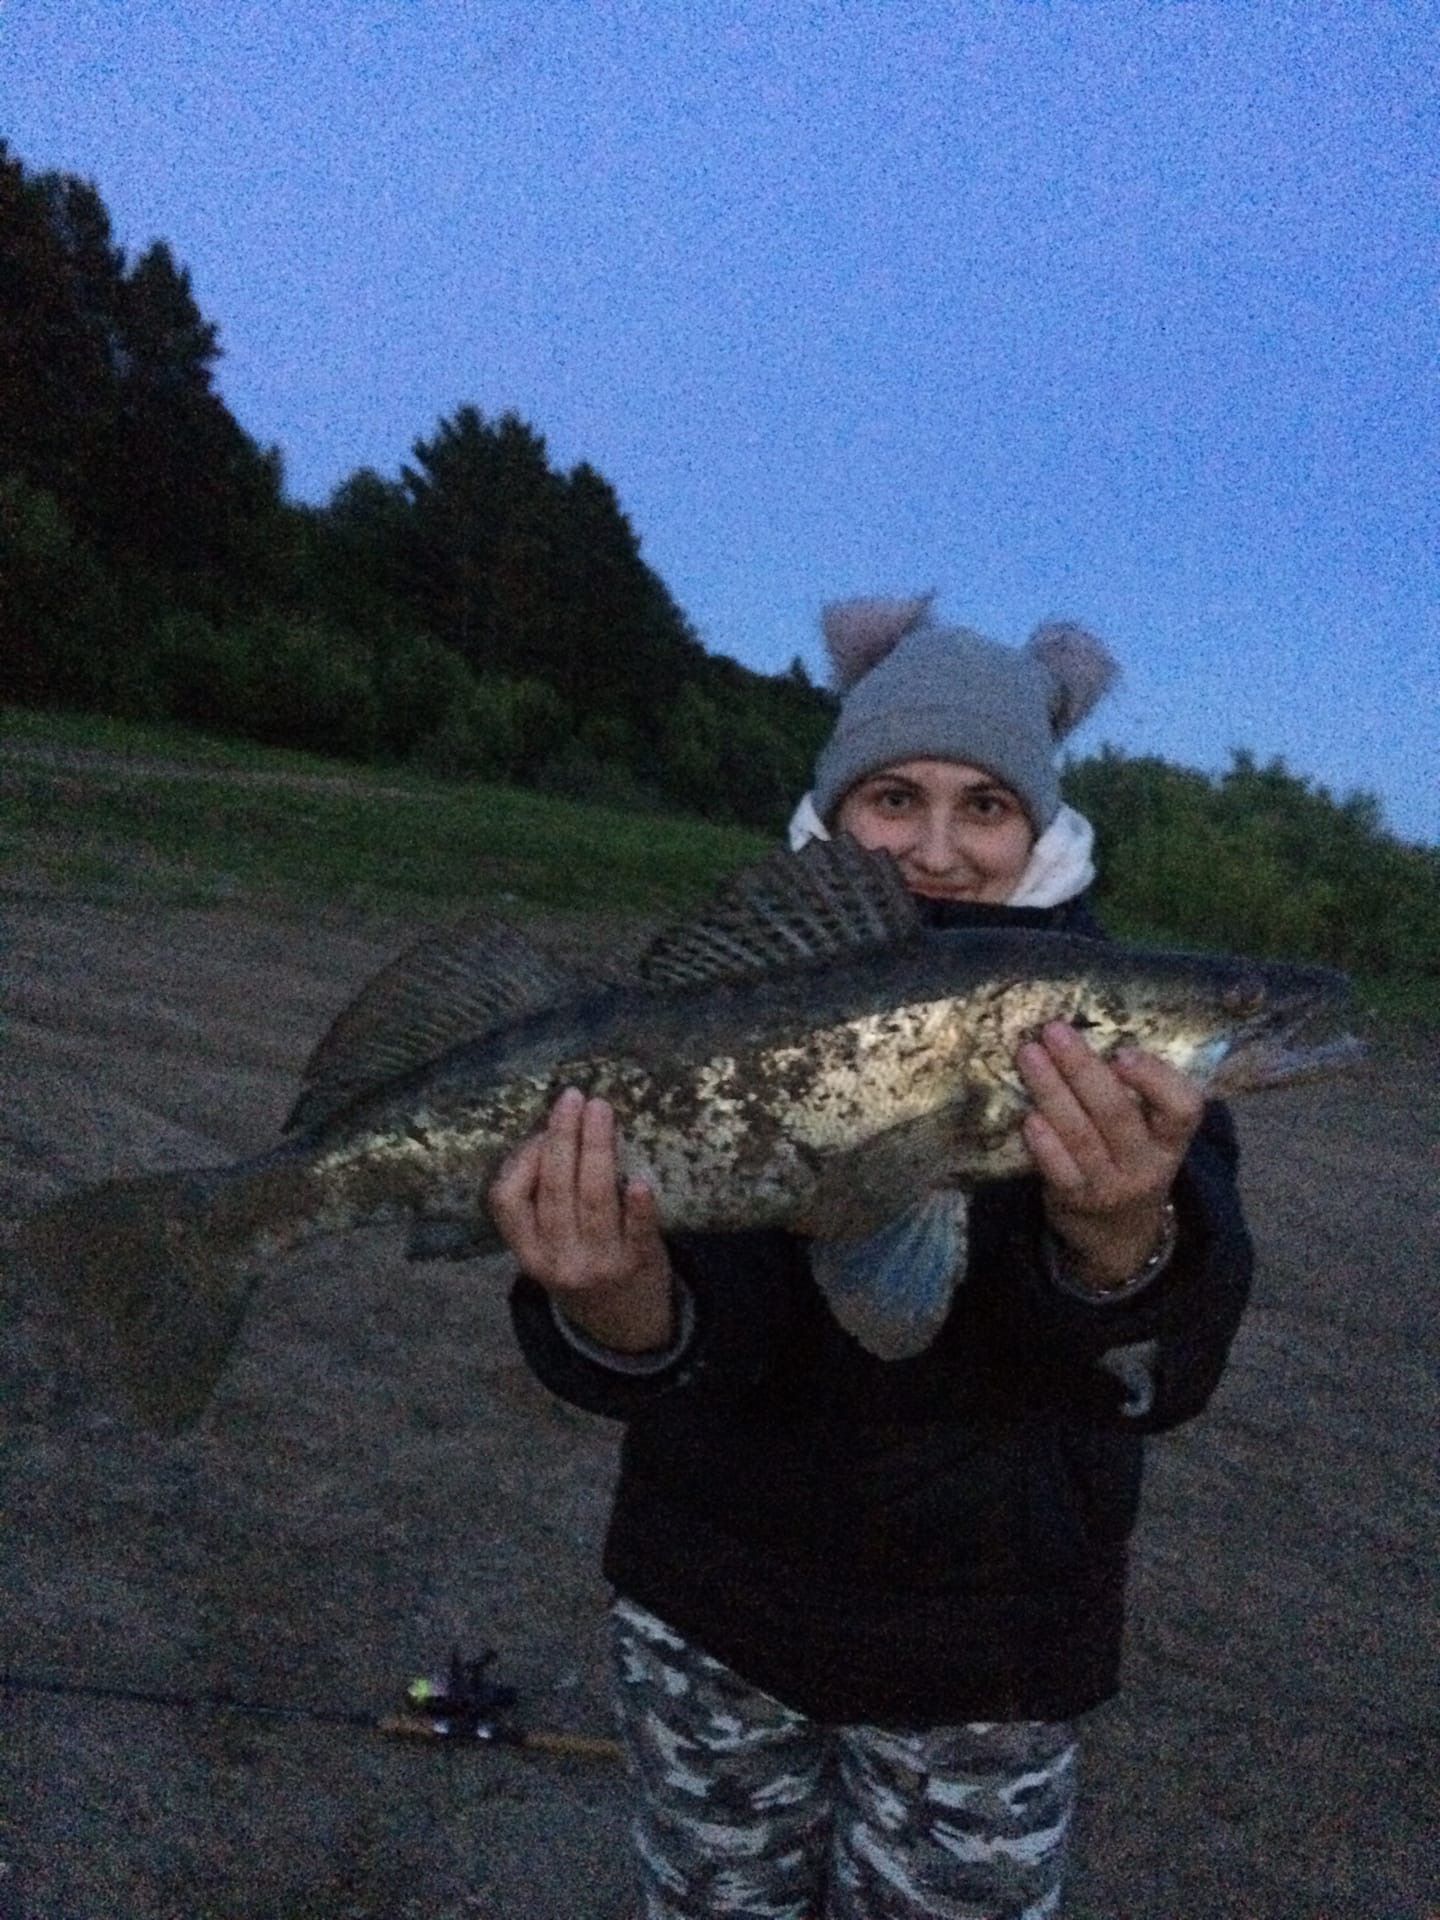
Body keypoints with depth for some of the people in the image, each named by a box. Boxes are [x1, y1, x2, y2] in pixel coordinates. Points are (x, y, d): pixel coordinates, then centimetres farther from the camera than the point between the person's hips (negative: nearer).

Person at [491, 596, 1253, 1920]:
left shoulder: (1115, 1031, -12)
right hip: (711, 1596, 2)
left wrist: (1121, 1246, -49)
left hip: (979, 1650, -1)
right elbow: (715, 1329, -21)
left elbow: (1160, 1376, -26)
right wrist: (624, 1308, -44)